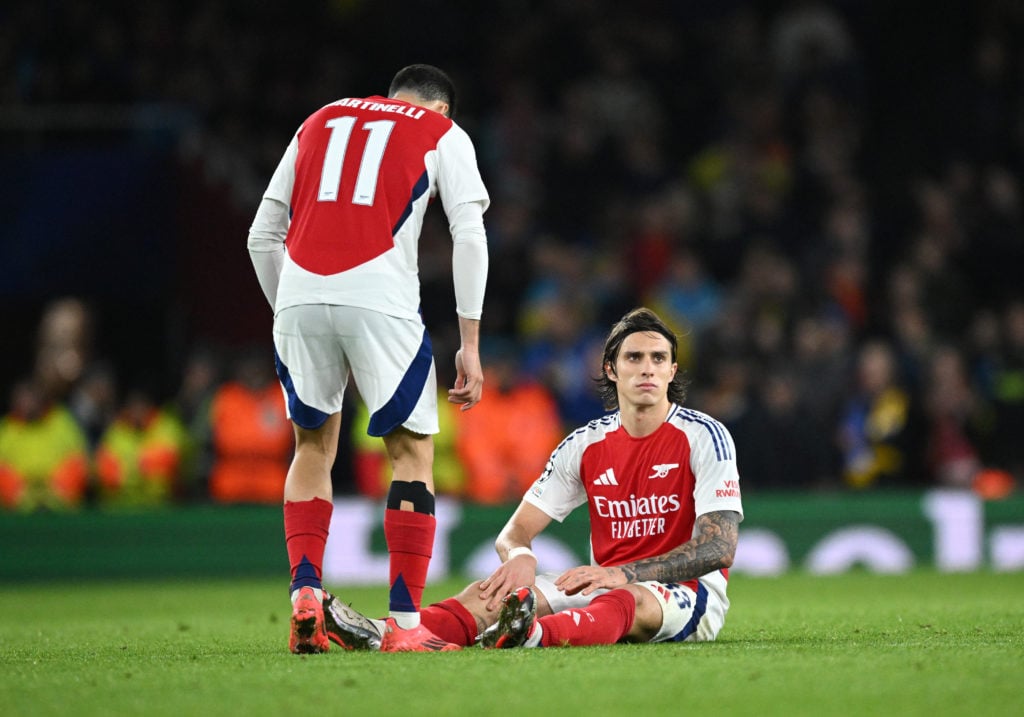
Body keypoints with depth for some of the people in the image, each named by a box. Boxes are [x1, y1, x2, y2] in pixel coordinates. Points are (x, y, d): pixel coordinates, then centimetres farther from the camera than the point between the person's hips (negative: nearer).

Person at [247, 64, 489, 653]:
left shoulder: (319, 123, 27)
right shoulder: (442, 134, 17)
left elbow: (263, 236, 24)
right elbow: (469, 237, 6)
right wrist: (470, 345, 6)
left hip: (299, 296, 3)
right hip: (381, 301, -3)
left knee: (314, 446, 21)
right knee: (412, 452, 8)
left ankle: (305, 592, 6)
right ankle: (405, 625, 2)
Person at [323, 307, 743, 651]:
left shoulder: (704, 436, -7)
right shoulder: (585, 445, 7)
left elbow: (719, 547, -16)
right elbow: (513, 531, 6)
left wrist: (624, 574, -27)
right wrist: (519, 556, -22)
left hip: (690, 591, -5)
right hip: (607, 584, 5)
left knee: (629, 602, -41)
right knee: (497, 589, -19)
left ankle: (536, 636, -75)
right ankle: (382, 635, -47)